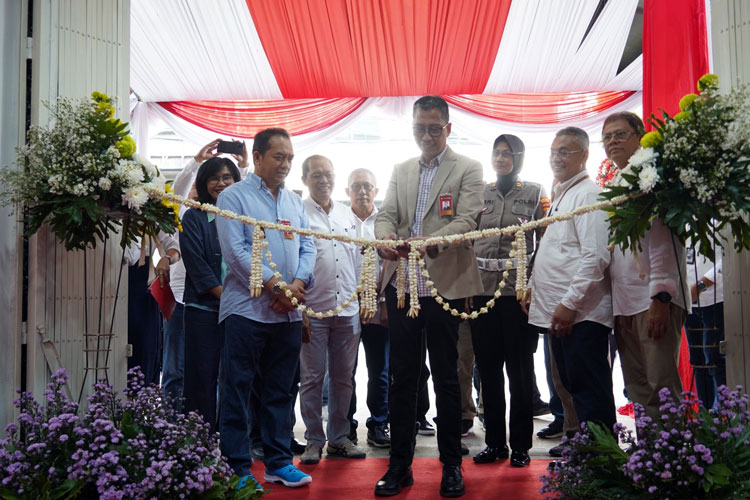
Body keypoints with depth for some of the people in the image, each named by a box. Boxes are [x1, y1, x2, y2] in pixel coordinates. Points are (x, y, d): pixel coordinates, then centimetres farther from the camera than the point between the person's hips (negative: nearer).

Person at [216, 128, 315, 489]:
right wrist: (275, 285, -16)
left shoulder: (294, 201, 16)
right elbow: (236, 251, -12)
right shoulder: (234, 197, -2)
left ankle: (278, 461, 22)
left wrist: (298, 283, -7)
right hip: (247, 308, -5)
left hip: (288, 311, 6)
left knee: (280, 391, 12)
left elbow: (307, 247, 12)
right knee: (238, 390, 1)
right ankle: (237, 468, 11)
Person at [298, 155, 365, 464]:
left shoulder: (347, 214, 14)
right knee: (312, 377, 3)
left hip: (348, 309, 5)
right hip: (313, 310, -4)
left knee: (343, 377, 10)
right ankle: (314, 440, 16)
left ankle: (339, 438, 22)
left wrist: (362, 301, 12)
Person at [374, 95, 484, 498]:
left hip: (445, 286, -4)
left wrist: (428, 242, -29)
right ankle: (400, 464, 20)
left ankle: (451, 465, 20)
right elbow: (385, 214, 7)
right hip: (401, 286, 4)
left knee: (446, 378, 6)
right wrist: (386, 238, -17)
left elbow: (467, 222, -11)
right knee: (402, 377, 8)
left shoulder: (468, 169, 1)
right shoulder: (401, 171, 16)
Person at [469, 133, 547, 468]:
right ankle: (494, 441, 19)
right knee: (488, 368, 7)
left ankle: (521, 445, 15)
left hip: (519, 290, -3)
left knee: (519, 368, 3)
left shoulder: (535, 193, 4)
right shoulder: (480, 194, 12)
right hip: (482, 290, 3)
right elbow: (468, 241, 11)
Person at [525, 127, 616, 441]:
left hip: (581, 313, -10)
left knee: (589, 391, -5)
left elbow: (595, 256, -19)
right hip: (559, 312, 10)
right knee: (573, 386, 15)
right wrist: (533, 287, 18)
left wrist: (569, 303, -21)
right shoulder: (560, 195, 20)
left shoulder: (588, 195, -9)